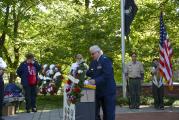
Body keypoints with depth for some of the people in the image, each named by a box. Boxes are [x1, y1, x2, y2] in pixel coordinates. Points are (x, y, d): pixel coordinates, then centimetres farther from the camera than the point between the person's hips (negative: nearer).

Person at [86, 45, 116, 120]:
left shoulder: (106, 60, -12)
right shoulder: (93, 62, 12)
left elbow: (106, 75, -22)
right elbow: (89, 73, 12)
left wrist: (95, 81, -30)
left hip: (108, 91, -7)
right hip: (98, 91, 7)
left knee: (108, 112, 2)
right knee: (95, 112, 9)